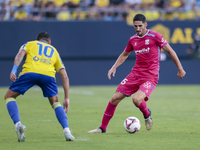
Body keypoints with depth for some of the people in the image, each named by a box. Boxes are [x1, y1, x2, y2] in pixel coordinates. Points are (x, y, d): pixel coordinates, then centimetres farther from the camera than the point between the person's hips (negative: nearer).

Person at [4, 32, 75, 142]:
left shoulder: (29, 44, 33)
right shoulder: (54, 51, 38)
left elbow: (20, 54, 7)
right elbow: (64, 76, 31)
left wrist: (14, 70, -7)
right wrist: (66, 98, 32)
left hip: (29, 72, -2)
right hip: (48, 75, 2)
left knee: (9, 96, 16)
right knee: (55, 102, 25)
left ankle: (18, 124, -8)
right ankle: (67, 131, 5)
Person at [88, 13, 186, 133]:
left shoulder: (154, 36, -8)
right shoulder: (133, 39, 8)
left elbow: (170, 51, -1)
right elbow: (124, 54, 26)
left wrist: (180, 69, 0)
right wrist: (114, 67, 13)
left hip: (150, 77, -5)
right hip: (135, 74, 5)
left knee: (137, 99, -29)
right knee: (115, 98, -2)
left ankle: (147, 114, 6)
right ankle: (103, 128, 11)